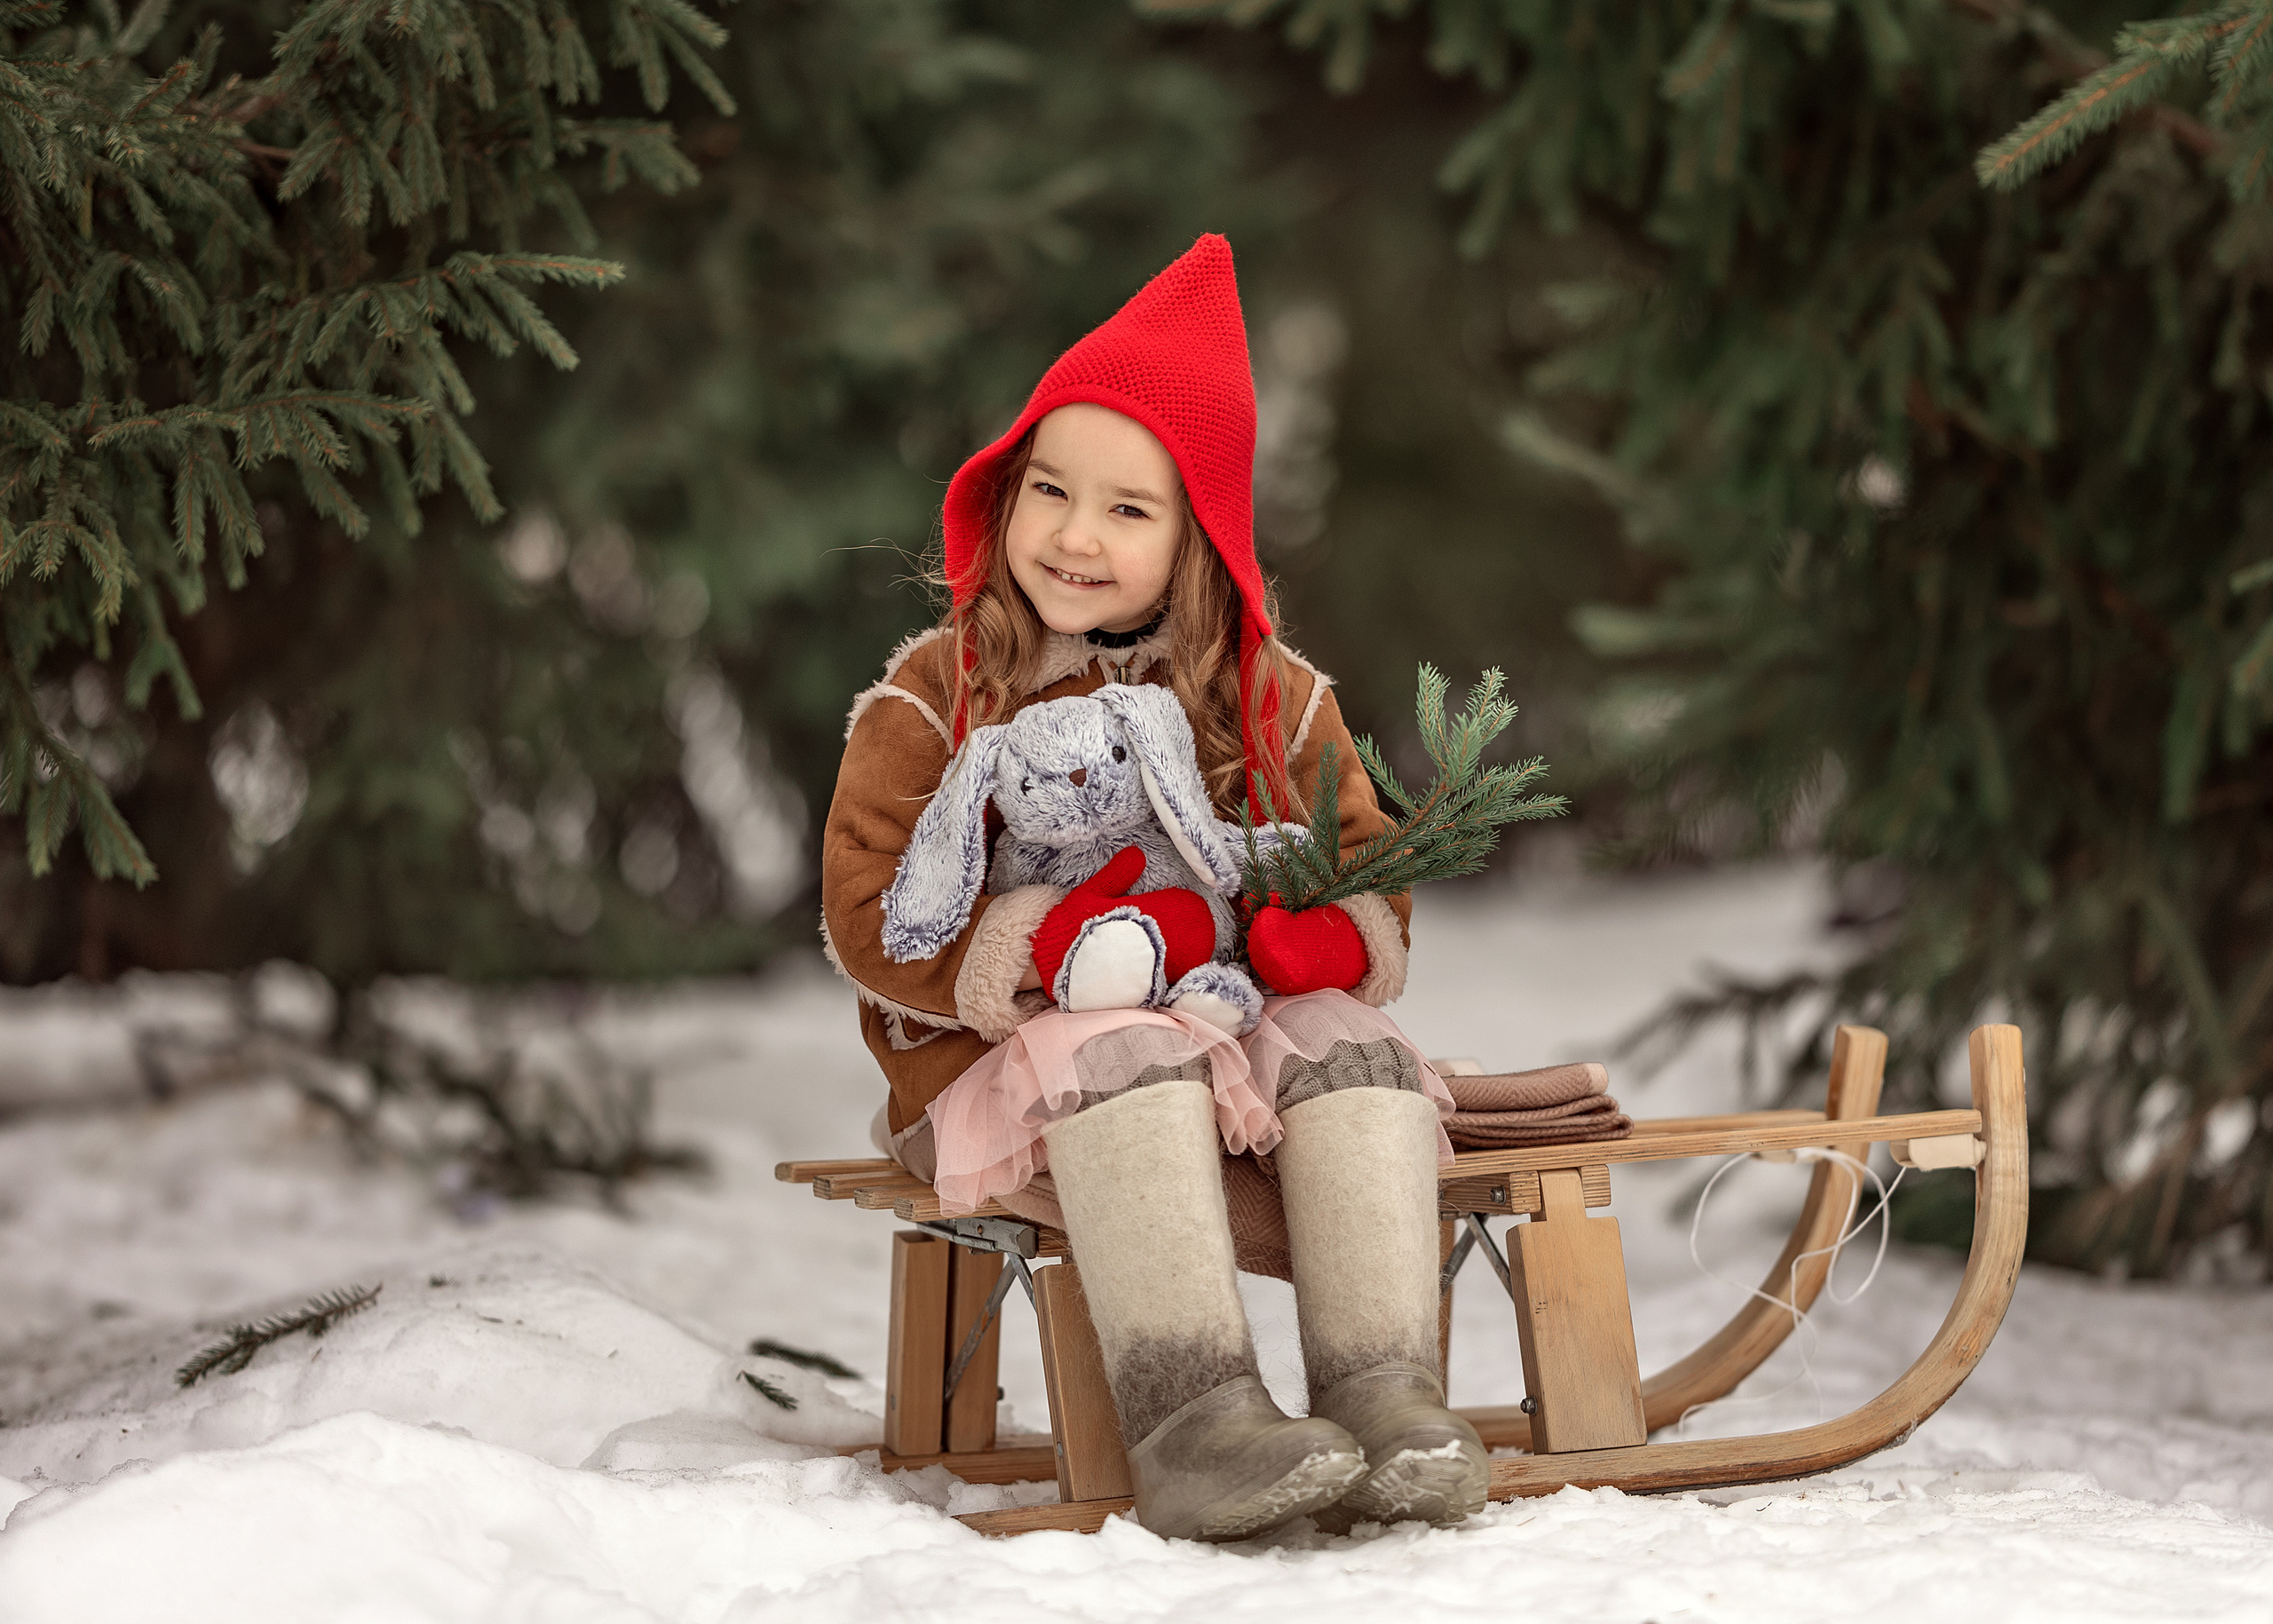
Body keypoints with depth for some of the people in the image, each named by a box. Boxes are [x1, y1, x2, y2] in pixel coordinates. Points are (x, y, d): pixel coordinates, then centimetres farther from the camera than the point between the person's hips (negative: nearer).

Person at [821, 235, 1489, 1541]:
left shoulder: (1274, 702, 9)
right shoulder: (933, 699, 1)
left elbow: (1373, 883, 10)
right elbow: (869, 916, -6)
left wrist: (1320, 933, -16)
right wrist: (1049, 945, -23)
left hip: (1239, 1049, 3)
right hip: (1006, 1070, -3)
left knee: (1349, 1043, -26)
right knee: (1131, 1052, -35)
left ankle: (1383, 1393, -38)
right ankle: (1188, 1414, -47)